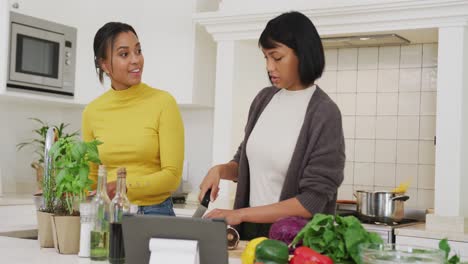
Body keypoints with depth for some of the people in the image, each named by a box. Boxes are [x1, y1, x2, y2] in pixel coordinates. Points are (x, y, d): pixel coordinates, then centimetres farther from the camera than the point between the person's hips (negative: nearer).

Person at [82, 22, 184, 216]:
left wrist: (126, 187, -24)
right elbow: (91, 176, 11)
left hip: (155, 213, -3)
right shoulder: (92, 112, 2)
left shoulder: (163, 103, -9)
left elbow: (172, 175, -11)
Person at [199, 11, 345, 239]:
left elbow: (313, 201, -19)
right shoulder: (264, 99, 2)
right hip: (250, 230, 5)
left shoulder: (324, 114, -16)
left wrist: (241, 214, -19)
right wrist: (220, 170, -5)